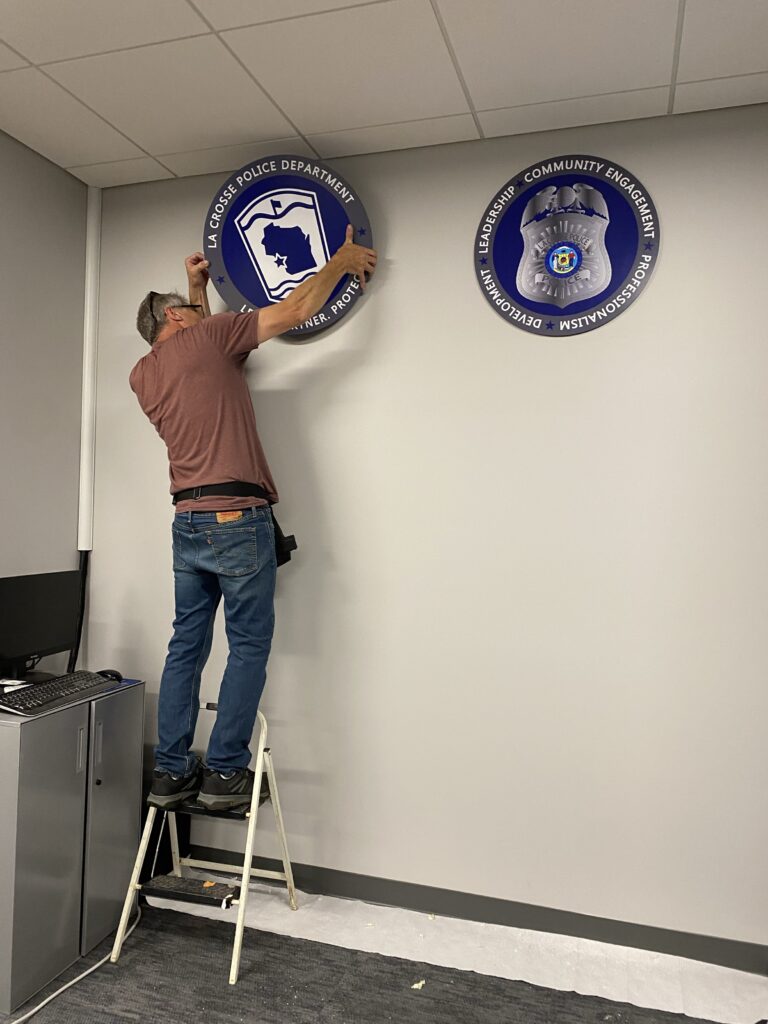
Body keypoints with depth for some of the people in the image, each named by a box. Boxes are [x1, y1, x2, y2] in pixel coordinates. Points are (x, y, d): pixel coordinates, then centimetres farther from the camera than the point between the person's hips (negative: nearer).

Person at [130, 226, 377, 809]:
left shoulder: (143, 374, 17)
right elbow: (295, 311, 1)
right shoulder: (205, 335, 0)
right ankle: (225, 772, 4)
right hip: (237, 519, -7)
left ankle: (171, 772, 17)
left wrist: (198, 287, 43)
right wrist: (339, 261, 14)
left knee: (186, 646, 12)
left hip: (187, 523, 7)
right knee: (249, 646, 1)